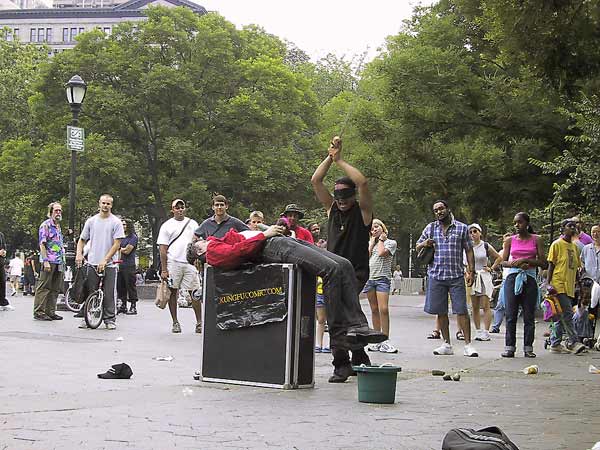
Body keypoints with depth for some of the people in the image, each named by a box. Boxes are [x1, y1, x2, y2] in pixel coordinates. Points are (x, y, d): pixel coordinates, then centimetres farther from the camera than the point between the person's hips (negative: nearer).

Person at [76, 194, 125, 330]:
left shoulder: (115, 222, -1)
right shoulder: (91, 221, 10)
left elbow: (117, 244, -7)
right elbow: (82, 240, 17)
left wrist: (105, 260, -14)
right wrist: (79, 254, -1)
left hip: (109, 264, -3)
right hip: (92, 263, 3)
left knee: (109, 294, -1)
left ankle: (109, 319, 5)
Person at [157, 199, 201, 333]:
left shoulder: (192, 224, 13)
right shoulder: (166, 226, 6)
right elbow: (163, 249, 2)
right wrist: (164, 269, -5)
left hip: (190, 263, 1)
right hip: (173, 263, -1)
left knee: (195, 293, -3)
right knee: (173, 292, 2)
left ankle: (199, 322, 0)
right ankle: (175, 322, 9)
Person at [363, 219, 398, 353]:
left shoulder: (391, 243, 6)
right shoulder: (370, 243, 20)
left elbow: (381, 253, -11)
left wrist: (381, 239, 4)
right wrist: (373, 240, 9)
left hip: (383, 278, -5)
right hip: (369, 277, 5)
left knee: (383, 309, -15)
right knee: (374, 310, 6)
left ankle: (385, 341, -15)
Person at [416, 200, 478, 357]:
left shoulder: (461, 228, 6)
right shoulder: (430, 228, 12)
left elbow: (469, 250, 7)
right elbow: (417, 247, 19)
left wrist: (471, 271, -1)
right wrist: (424, 244, -4)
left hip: (456, 275, -2)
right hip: (436, 275, 3)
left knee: (461, 310, -7)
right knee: (441, 312, 4)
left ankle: (468, 344, -4)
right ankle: (447, 344, 12)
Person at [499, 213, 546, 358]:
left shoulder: (537, 240, 5)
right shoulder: (510, 240, 9)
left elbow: (543, 263, 0)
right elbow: (503, 262, 8)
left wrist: (525, 260, -12)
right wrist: (516, 264, -12)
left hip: (529, 279, -1)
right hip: (512, 278, 1)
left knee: (529, 316, 1)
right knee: (510, 315, -2)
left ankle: (528, 348, 6)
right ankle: (509, 347, 1)